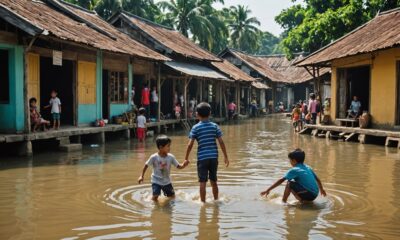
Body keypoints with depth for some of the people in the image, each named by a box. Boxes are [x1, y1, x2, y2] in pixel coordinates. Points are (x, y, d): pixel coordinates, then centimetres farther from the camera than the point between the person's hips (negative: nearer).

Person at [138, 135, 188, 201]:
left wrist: (183, 165, -30)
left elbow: (178, 166, -9)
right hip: (156, 181, -3)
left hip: (167, 181, 4)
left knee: (172, 197, 11)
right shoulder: (154, 157, -19)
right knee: (155, 196, -19)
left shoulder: (171, 157, -12)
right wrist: (142, 176, -4)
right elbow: (146, 165, -6)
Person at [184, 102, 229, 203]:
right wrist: (225, 157, 7)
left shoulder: (196, 128, -3)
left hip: (202, 158, -3)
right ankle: (216, 200, 28)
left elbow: (190, 144, -8)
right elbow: (221, 142, 1)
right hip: (214, 157, 3)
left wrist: (186, 158, 1)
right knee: (214, 181, 16)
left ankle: (203, 202, 5)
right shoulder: (214, 126, 4)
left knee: (203, 182, 1)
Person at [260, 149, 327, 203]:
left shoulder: (294, 170, -7)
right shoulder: (308, 168, 13)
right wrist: (322, 189, 42)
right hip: (315, 195, 8)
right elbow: (318, 180, 24)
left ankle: (283, 202, -2)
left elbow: (281, 180, -9)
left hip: (308, 195, -8)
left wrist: (268, 190, -7)